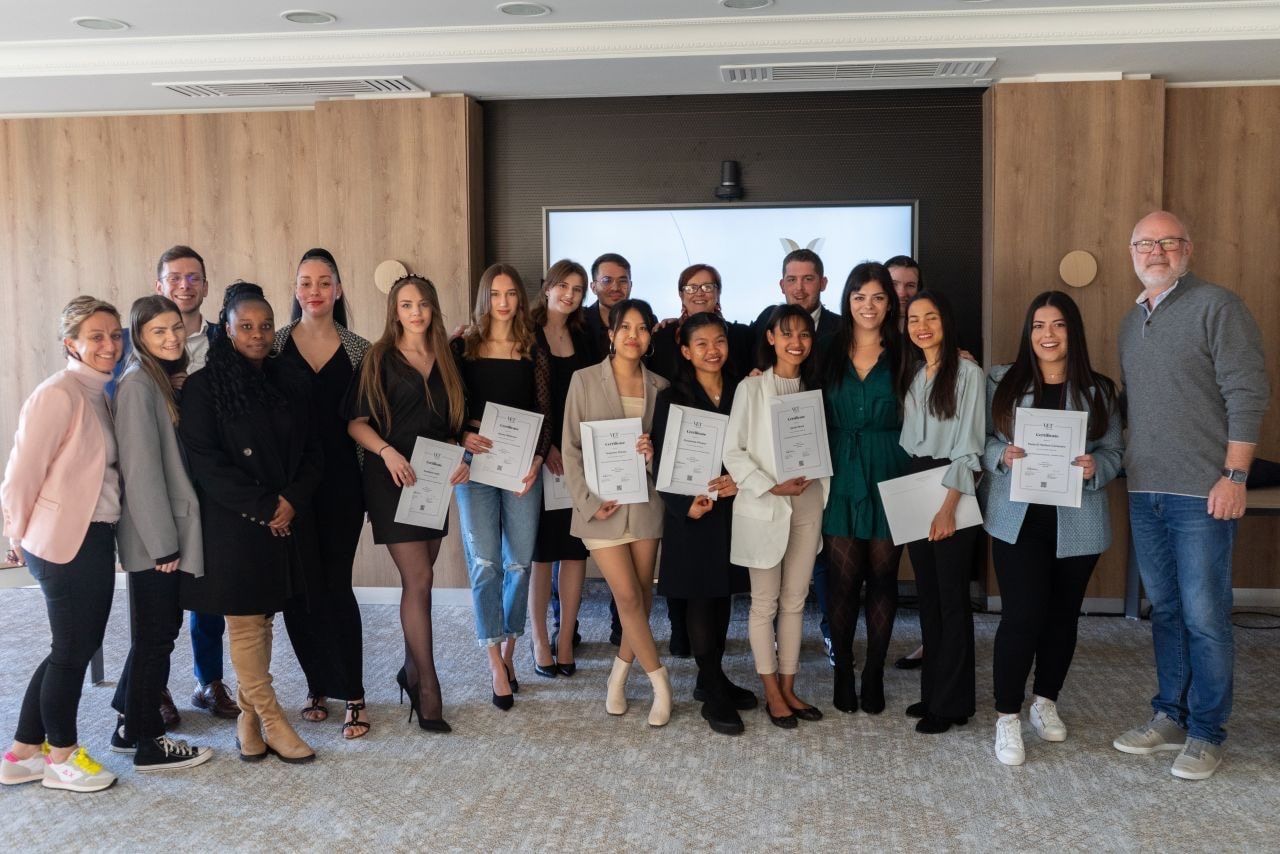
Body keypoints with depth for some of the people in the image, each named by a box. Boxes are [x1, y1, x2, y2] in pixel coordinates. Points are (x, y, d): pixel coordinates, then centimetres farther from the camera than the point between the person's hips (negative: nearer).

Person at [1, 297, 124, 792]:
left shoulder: (98, 397, 11)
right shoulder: (58, 394, -15)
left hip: (95, 539, 9)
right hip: (65, 543, -9)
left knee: (80, 645, 16)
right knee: (73, 648, 5)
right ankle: (61, 756, 24)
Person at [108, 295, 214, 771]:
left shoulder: (169, 381, 13)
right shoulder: (138, 384, -14)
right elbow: (141, 468, -19)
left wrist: (173, 536, 8)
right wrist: (163, 541, -18)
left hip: (170, 531, 9)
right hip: (152, 536, -9)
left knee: (160, 629, 15)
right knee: (156, 635, 1)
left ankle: (128, 726, 28)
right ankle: (147, 743, 13)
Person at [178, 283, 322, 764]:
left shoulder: (289, 382, 9)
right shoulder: (204, 387, -4)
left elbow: (311, 451, 9)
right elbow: (204, 461, -11)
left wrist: (293, 500, -8)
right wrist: (261, 507, -14)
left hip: (287, 521, 4)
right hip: (234, 525, -4)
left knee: (261, 620, 9)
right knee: (245, 623, 0)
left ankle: (249, 718, 19)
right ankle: (271, 721, 8)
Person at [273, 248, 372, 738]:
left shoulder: (358, 350, 5)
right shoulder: (274, 345, 3)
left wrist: (374, 488, 2)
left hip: (340, 482, -1)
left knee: (335, 585, -2)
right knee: (298, 588, 5)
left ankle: (352, 696, 9)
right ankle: (318, 685, 23)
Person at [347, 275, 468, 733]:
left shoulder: (445, 362, 12)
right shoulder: (379, 358, -2)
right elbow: (355, 421, -6)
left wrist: (459, 459, -1)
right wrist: (387, 451, -23)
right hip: (392, 477, -5)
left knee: (418, 579, 11)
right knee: (419, 579, -10)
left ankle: (411, 670, 26)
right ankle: (427, 687, -3)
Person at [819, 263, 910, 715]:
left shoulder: (901, 356, 3)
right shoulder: (829, 355, 5)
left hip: (888, 479, 0)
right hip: (841, 478, 0)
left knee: (882, 580, 6)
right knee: (842, 580, 2)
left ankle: (874, 674, 17)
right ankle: (843, 672, 15)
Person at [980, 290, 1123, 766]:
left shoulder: (1099, 391, 4)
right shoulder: (1002, 383, 2)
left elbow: (1116, 451, 4)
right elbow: (978, 440, 4)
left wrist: (1095, 467, -17)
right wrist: (1001, 456, -16)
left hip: (1077, 523, 2)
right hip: (1017, 518, -2)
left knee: (1062, 614, 12)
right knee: (1022, 614, -9)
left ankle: (1046, 702, 32)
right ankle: (1007, 717, 4)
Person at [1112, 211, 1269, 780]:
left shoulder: (1217, 307, -6)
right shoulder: (1132, 322, 16)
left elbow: (1247, 393, -11)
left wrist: (1234, 476, -15)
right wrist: (1125, 471, 14)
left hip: (1202, 492, -7)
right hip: (1145, 493, 7)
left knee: (1204, 616, -1)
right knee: (1165, 610, 14)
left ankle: (1206, 733, 10)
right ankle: (1169, 717, 24)